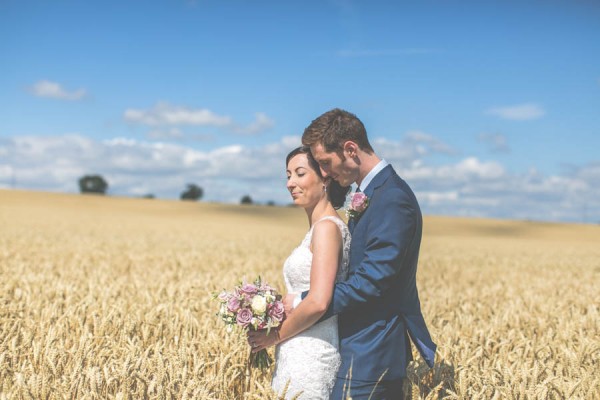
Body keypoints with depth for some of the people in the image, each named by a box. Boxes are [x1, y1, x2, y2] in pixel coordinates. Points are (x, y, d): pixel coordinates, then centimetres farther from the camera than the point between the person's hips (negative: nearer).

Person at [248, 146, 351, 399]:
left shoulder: (327, 227, -15)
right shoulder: (321, 227, 13)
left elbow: (318, 302, -22)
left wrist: (274, 336, -10)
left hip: (309, 356, -9)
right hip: (305, 352, 9)